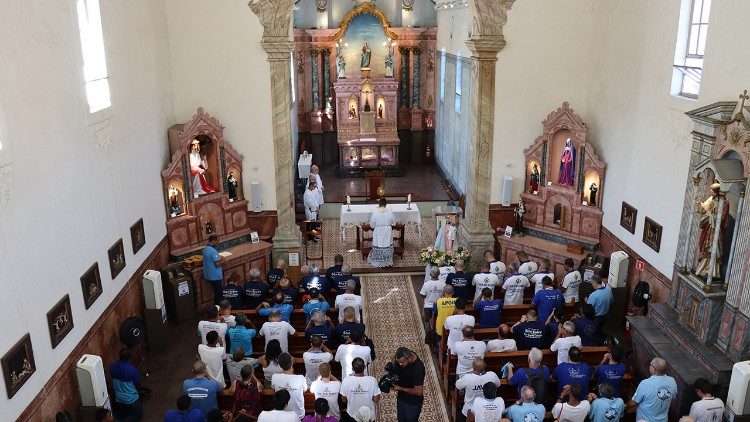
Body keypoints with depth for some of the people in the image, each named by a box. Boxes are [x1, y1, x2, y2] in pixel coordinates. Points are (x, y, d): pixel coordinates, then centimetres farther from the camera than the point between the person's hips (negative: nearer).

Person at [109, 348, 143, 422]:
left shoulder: (112, 366, -11)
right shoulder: (132, 370, -27)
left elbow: (113, 380, 6)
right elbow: (138, 386, -12)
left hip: (117, 398, 5)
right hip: (131, 399, -5)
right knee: (138, 414, 16)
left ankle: (118, 415, 1)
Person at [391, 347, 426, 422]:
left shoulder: (418, 368, -36)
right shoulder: (402, 357, -17)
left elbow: (418, 391, -29)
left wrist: (400, 388, -23)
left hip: (413, 402, -6)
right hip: (401, 397, 6)